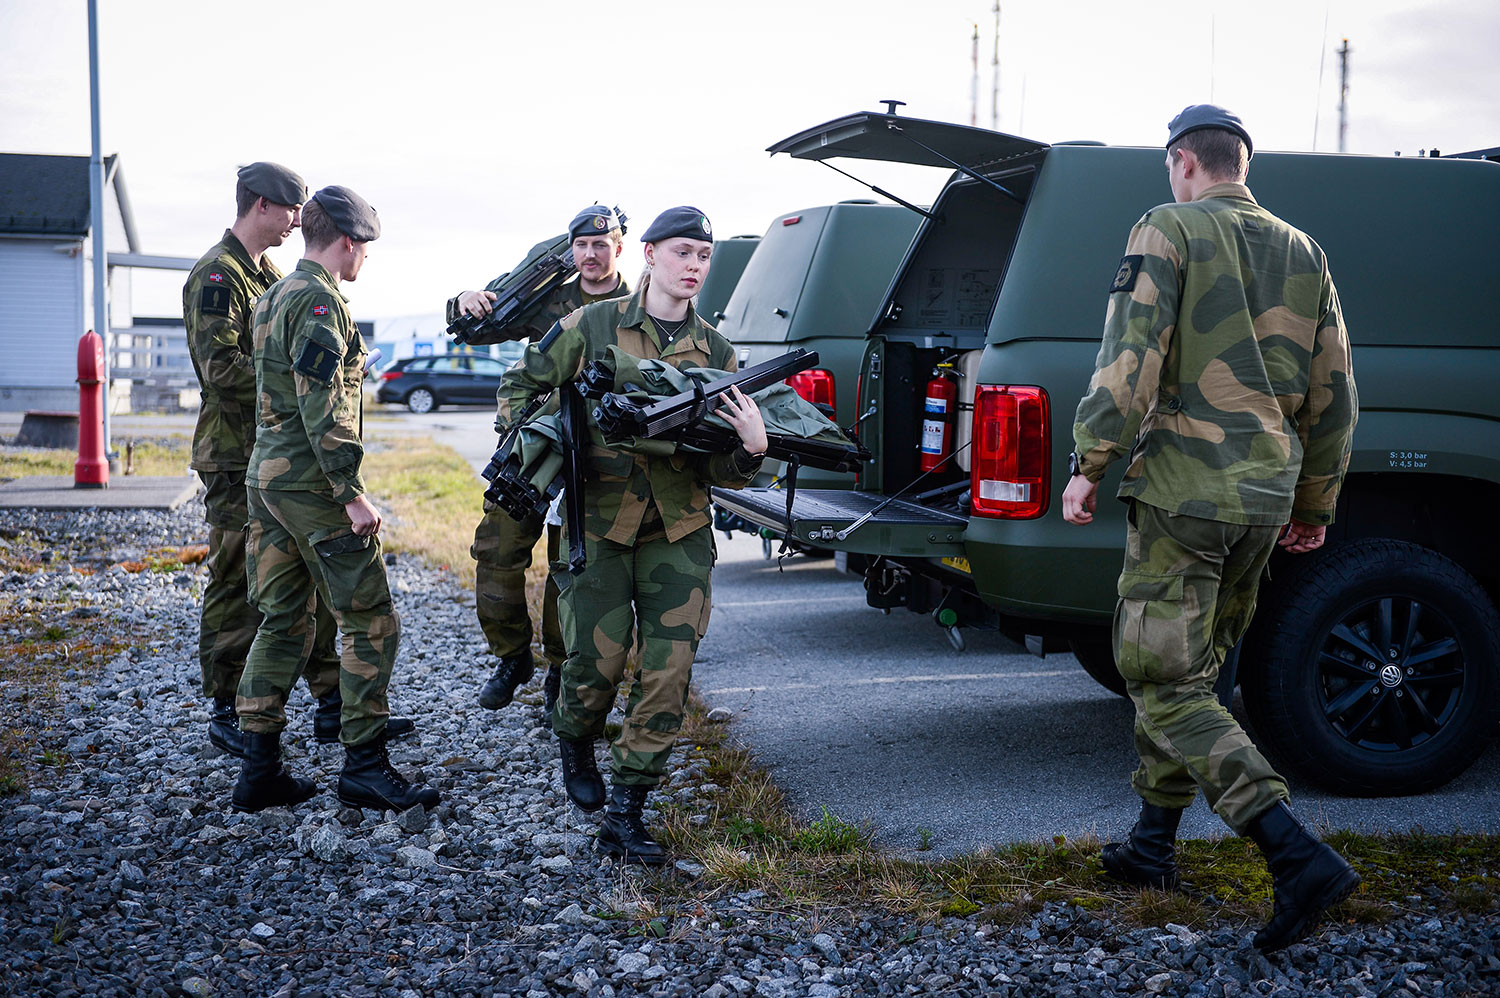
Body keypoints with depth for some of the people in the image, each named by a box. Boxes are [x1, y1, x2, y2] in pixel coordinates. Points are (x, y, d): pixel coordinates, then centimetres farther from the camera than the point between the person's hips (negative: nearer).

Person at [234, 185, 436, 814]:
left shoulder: (272, 298, 16)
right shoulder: (320, 302, -14)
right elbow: (322, 408, -20)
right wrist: (351, 492, -20)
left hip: (265, 474, 10)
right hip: (312, 481, -10)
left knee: (282, 622, 13)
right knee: (371, 624, -1)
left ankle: (259, 770, 15)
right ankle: (363, 768, 2)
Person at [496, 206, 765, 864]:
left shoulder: (715, 352, 7)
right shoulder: (591, 328, 1)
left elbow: (720, 470, 5)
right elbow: (520, 384, 12)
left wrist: (751, 448, -17)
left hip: (679, 533, 2)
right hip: (597, 522, -2)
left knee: (670, 673, -5)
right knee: (596, 663, -1)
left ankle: (624, 816, 6)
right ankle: (574, 740, 36)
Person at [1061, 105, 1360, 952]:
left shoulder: (1169, 231, -4)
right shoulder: (1302, 253, 15)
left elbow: (1130, 357, -15)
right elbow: (1333, 395, 16)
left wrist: (1090, 464, -10)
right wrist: (1316, 504, 24)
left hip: (1183, 490, -7)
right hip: (1267, 497, 7)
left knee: (1166, 684, -5)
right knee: (1193, 672, 19)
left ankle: (1301, 857, -16)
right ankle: (1154, 844, 27)